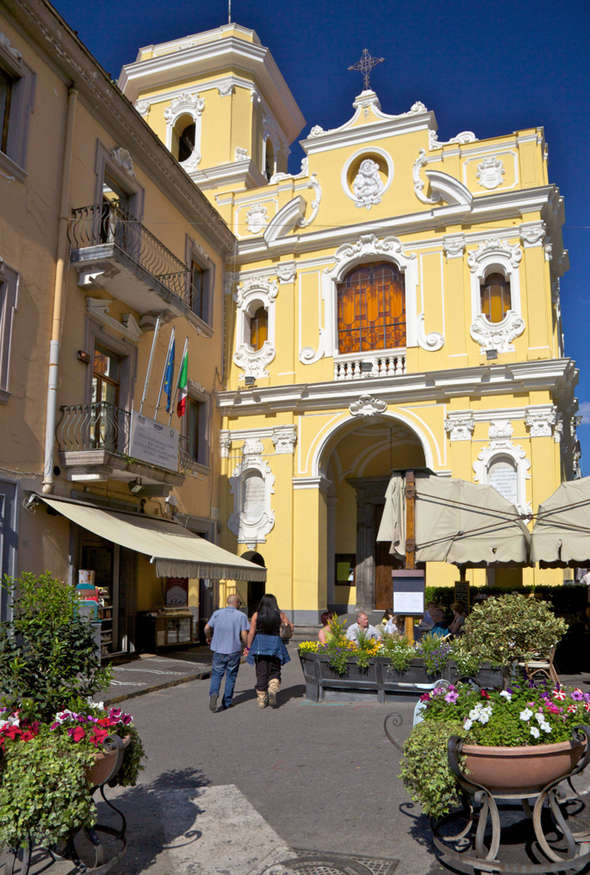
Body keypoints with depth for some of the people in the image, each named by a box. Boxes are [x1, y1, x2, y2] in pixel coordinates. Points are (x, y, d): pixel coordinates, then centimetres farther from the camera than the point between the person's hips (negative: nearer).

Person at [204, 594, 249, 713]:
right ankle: (226, 703, 17)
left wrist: (209, 637, 20)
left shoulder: (217, 613, 2)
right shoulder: (241, 616, -4)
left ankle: (213, 694, -16)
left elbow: (207, 628, 0)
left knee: (216, 674, 10)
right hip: (234, 651, -1)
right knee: (231, 676, 12)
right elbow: (244, 635, -10)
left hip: (219, 650, 1)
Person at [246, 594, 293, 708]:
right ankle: (273, 690, -14)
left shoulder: (256, 615, -3)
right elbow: (291, 626, 11)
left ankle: (262, 699, 9)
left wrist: (248, 647, 3)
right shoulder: (279, 614, 0)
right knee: (274, 672, 11)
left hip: (260, 645, 0)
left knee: (261, 673, 8)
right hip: (275, 645, 0)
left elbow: (251, 633, -5)